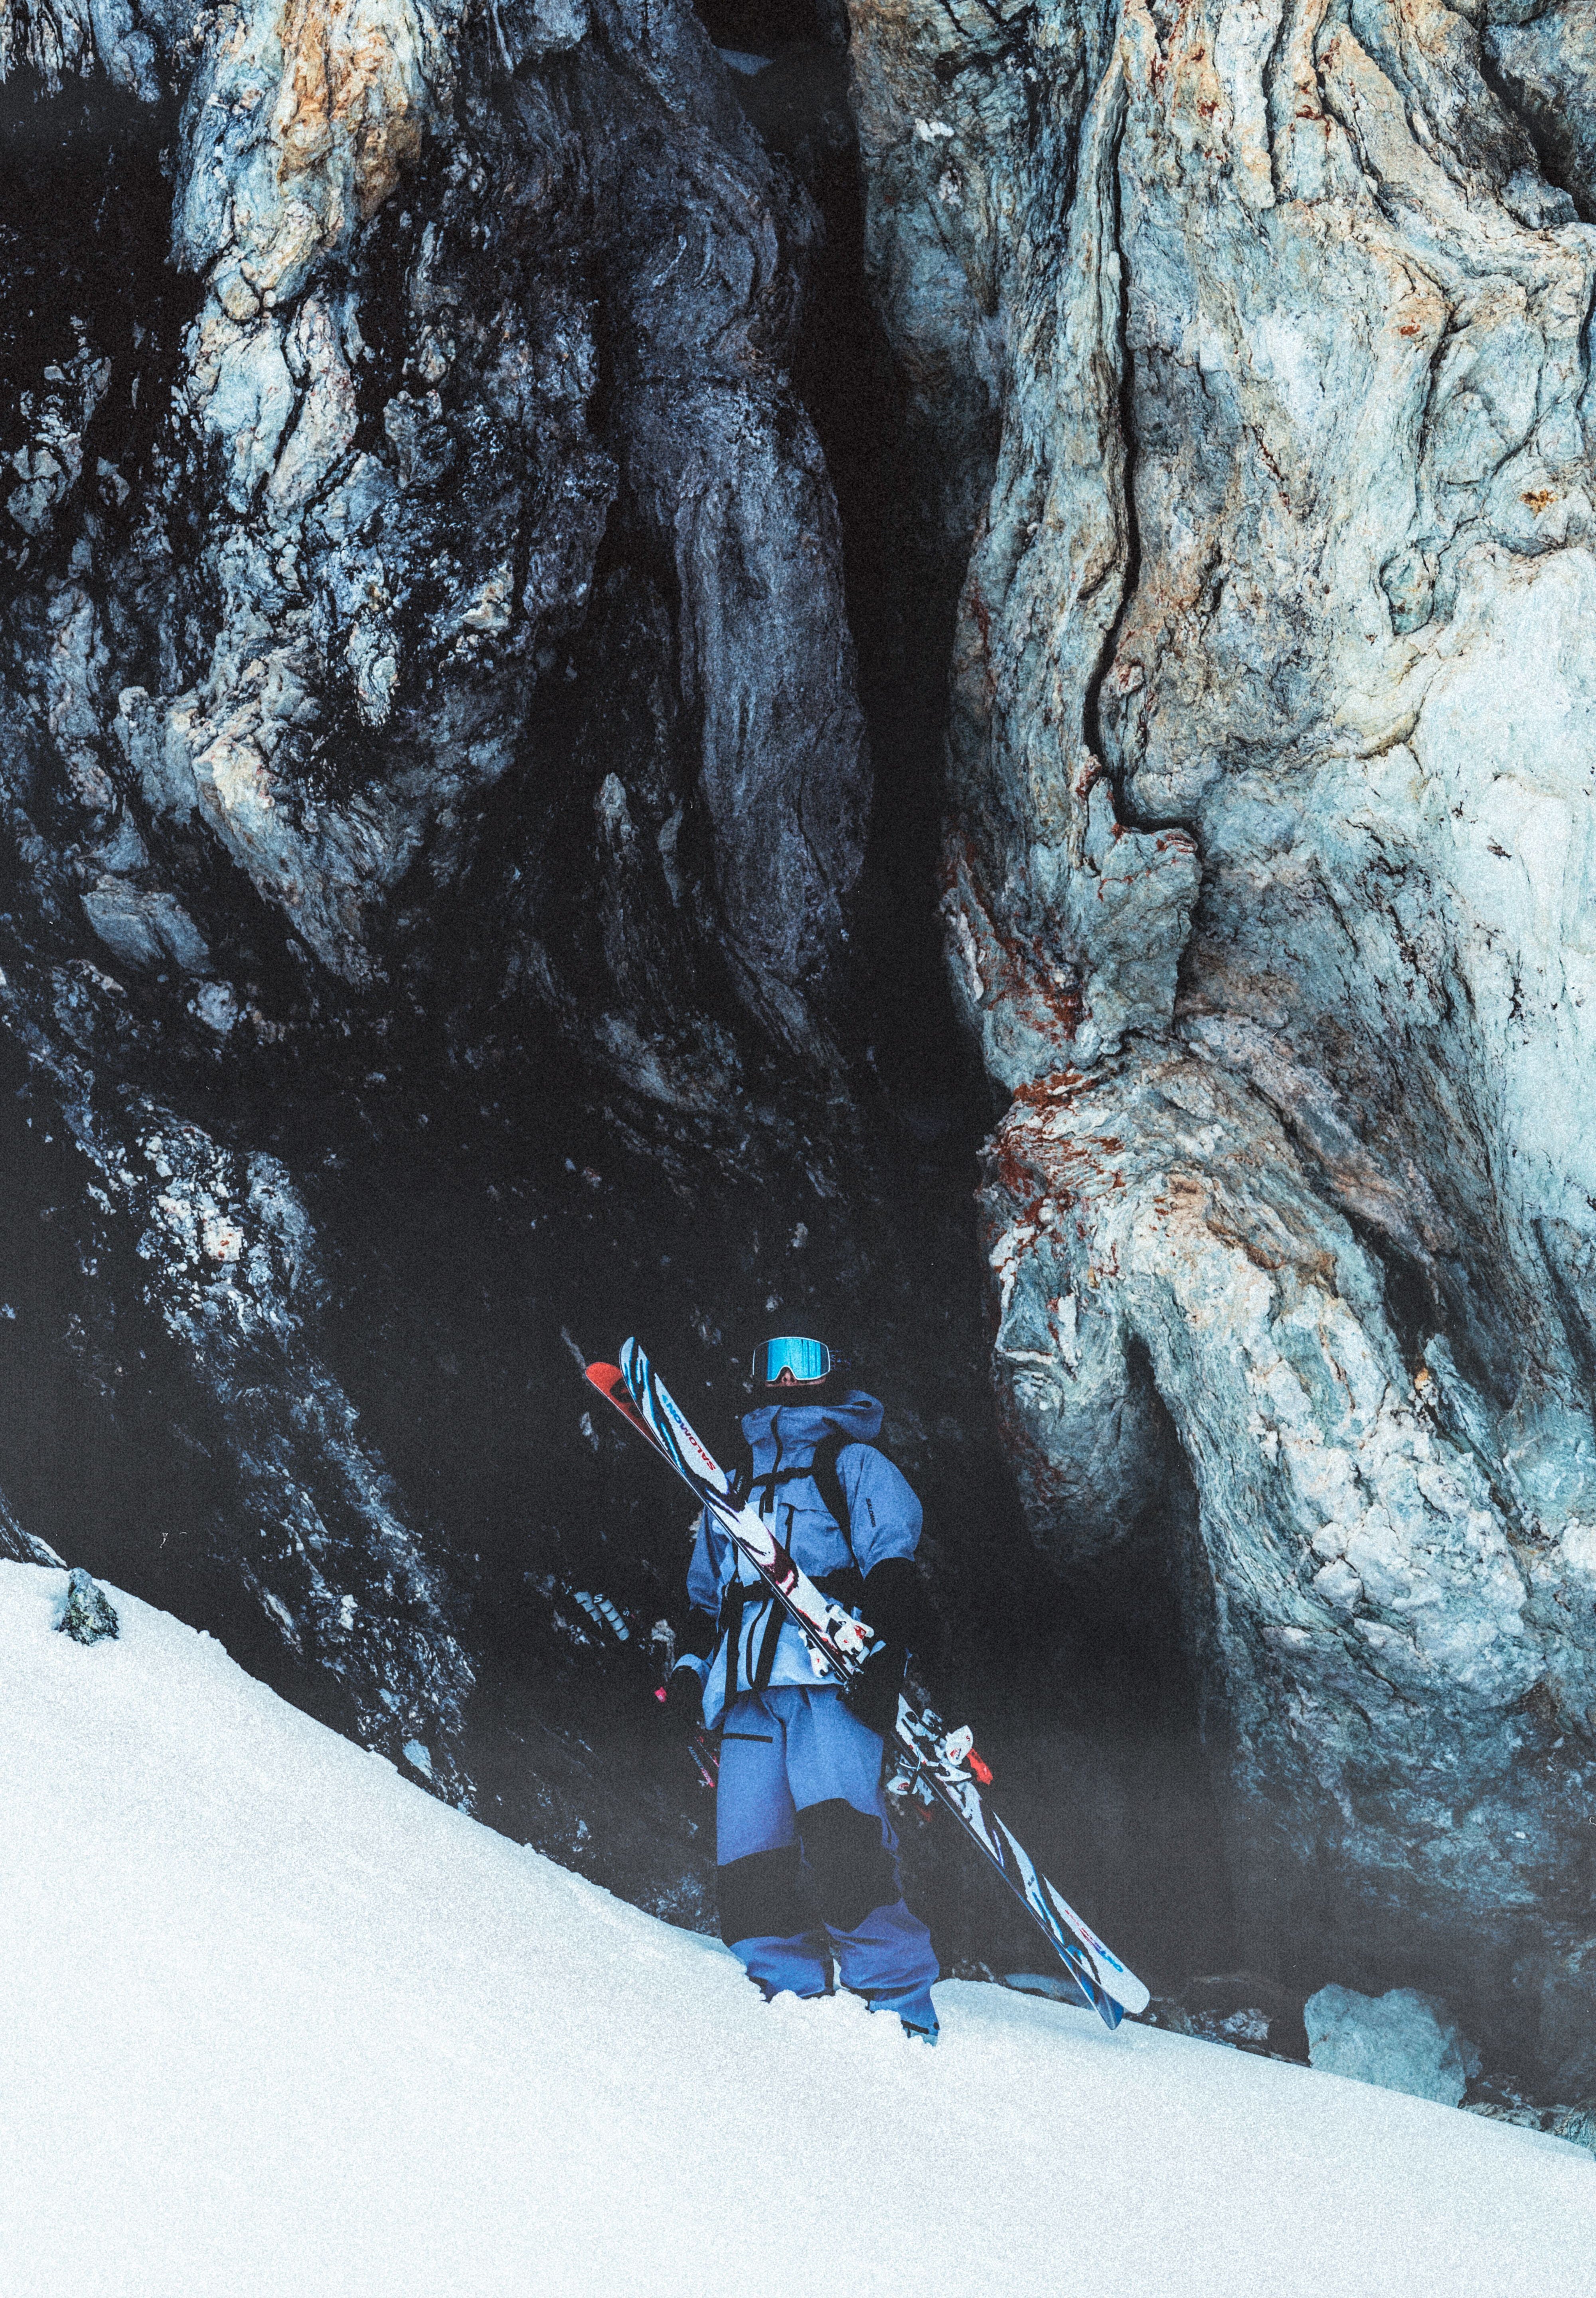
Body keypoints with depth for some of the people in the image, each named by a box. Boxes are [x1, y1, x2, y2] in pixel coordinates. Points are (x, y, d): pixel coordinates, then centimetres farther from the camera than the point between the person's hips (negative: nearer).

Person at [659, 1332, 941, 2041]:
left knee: (837, 1835, -25)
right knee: (749, 1864, -12)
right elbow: (705, 1594, 38)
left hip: (830, 1670, -5)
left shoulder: (854, 1465, 18)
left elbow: (893, 1564, 4)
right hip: (747, 1691, 5)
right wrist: (689, 1666, 18)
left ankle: (897, 2004, -26)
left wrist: (884, 1654, -13)